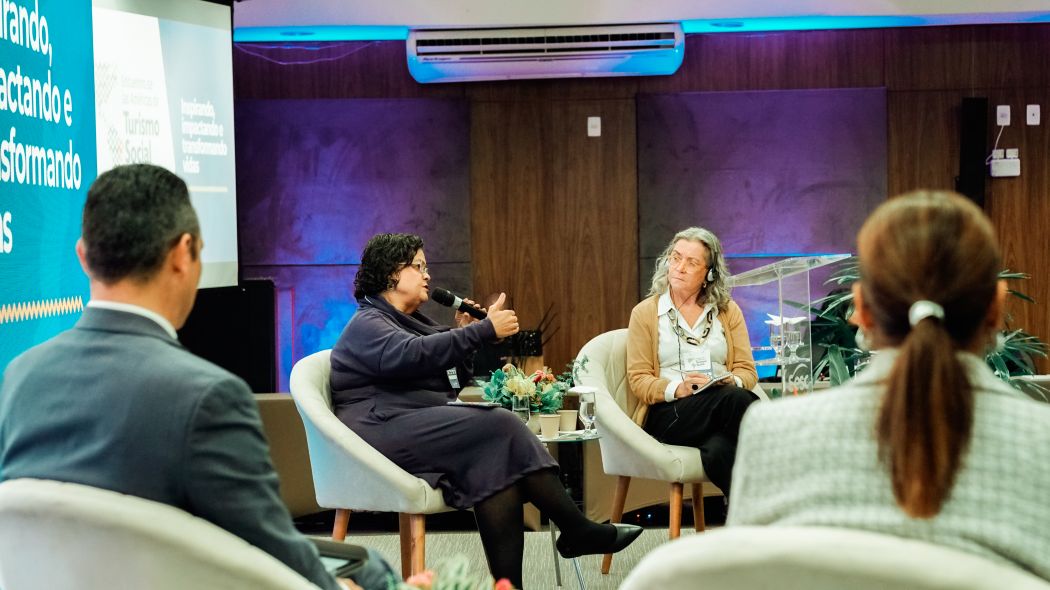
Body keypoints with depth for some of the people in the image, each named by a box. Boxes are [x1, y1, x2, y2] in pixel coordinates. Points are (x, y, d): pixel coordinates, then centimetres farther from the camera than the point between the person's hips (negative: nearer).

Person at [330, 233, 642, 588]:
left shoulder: (410, 321, 25)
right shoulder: (367, 325, -2)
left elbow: (454, 382, 25)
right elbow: (416, 353, -23)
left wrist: (463, 335, 9)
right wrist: (485, 330, -25)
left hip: (422, 429, 8)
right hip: (385, 432, -8)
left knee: (496, 460, -24)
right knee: (499, 427, -26)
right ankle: (578, 531, -21)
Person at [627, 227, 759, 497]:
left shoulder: (728, 311, 18)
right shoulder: (645, 313, 10)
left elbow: (747, 370, 12)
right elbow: (638, 379, 4)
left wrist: (732, 382, -13)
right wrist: (677, 389, -16)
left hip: (725, 401, 2)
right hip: (666, 414, -2)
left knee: (719, 451, -38)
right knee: (734, 400, -35)